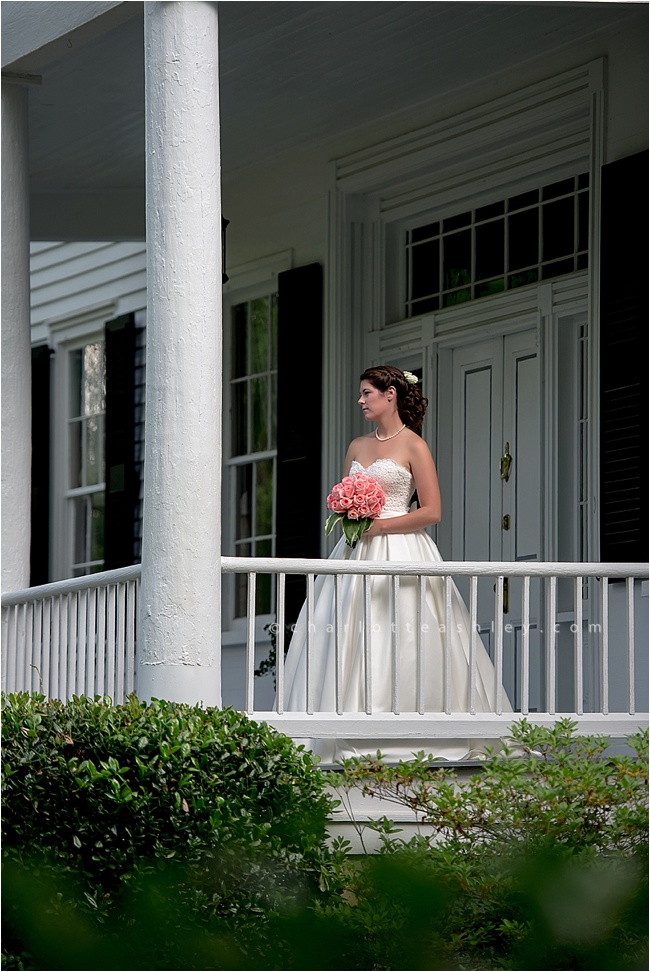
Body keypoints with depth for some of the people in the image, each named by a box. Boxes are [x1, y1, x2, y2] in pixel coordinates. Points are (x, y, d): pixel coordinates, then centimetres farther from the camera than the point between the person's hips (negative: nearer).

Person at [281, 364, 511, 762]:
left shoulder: (414, 446, -3)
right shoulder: (358, 446, 17)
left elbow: (431, 512, -8)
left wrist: (379, 525, -13)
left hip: (399, 549, -6)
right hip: (357, 550, 6)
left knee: (400, 639, -11)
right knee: (349, 637, -4)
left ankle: (401, 736, -10)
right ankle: (354, 735, -6)